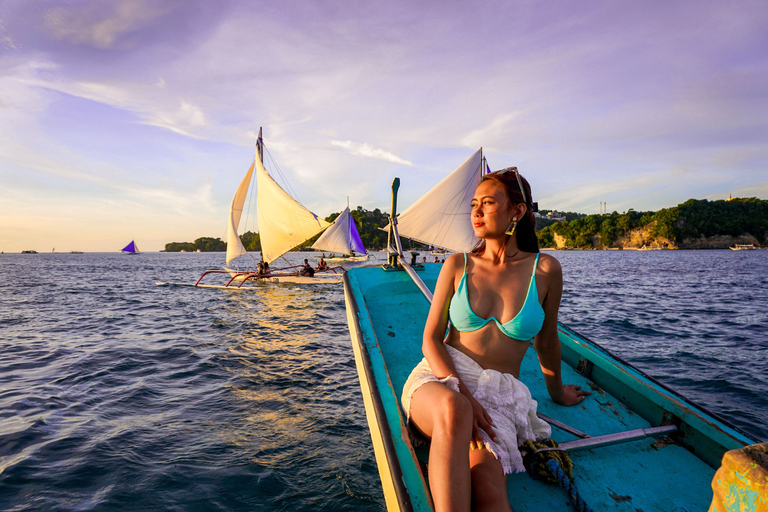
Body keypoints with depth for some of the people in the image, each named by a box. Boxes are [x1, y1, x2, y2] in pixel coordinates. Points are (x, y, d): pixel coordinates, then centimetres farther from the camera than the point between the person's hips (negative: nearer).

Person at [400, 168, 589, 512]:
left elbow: (547, 340, 15)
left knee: (486, 481, -31)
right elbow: (430, 340, 0)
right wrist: (461, 392, -16)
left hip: (500, 395, 0)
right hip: (442, 380, 0)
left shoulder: (544, 270, 1)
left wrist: (557, 393, 28)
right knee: (454, 409, -38)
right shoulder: (458, 265, 3)